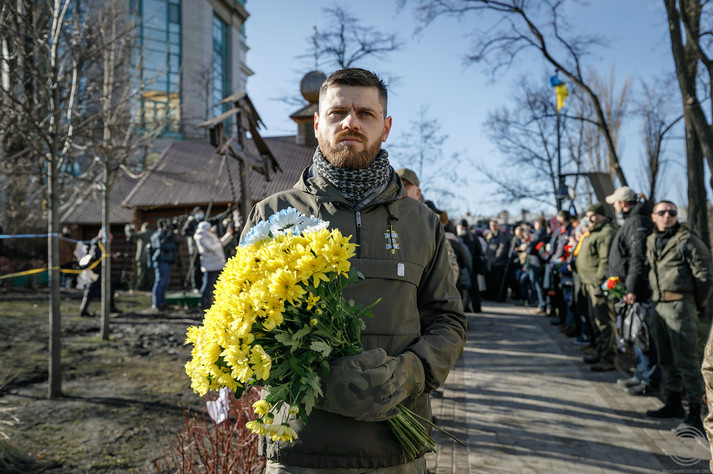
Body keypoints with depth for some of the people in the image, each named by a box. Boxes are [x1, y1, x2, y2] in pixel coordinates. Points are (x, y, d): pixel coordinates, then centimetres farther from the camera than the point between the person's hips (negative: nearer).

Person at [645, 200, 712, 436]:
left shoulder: (687, 240, -8)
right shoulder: (651, 241, 13)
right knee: (666, 359, 15)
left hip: (681, 305, -8)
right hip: (659, 305, 8)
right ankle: (673, 404, 28)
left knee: (686, 359, -7)